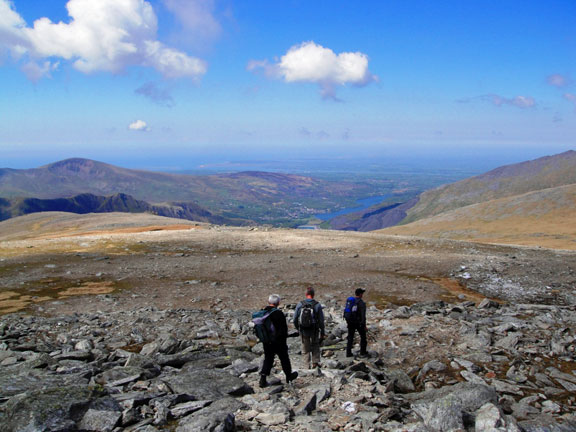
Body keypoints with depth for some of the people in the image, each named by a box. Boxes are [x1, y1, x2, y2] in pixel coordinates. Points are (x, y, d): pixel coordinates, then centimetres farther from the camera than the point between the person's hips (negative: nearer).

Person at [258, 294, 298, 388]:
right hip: (278, 341, -5)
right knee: (284, 358, 13)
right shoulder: (279, 313, -18)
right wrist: (283, 340, -5)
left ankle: (263, 378, 0)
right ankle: (289, 376, 29)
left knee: (268, 359, 11)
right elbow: (284, 329, -16)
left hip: (266, 342, 5)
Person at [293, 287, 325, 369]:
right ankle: (315, 361, 15)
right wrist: (322, 333, 2)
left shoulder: (300, 304, -6)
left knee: (305, 349, 14)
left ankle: (307, 366, 15)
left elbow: (295, 319, -1)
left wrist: (298, 329, 15)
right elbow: (321, 320, -7)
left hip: (303, 331, 1)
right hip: (314, 331, 0)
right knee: (315, 346, 24)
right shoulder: (317, 305, -10)